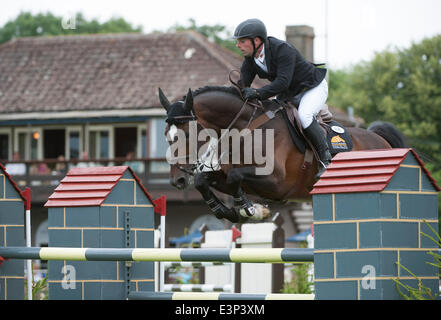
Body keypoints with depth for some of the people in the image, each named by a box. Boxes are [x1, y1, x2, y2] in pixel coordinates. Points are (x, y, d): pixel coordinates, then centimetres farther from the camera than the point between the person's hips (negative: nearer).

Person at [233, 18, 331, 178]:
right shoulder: (250, 58, -8)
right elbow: (243, 84, -9)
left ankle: (324, 155, -18)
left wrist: (259, 93, -52)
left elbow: (283, 81, -40)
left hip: (313, 87, -8)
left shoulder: (283, 50, -31)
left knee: (304, 116, -32)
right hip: (288, 93, 8)